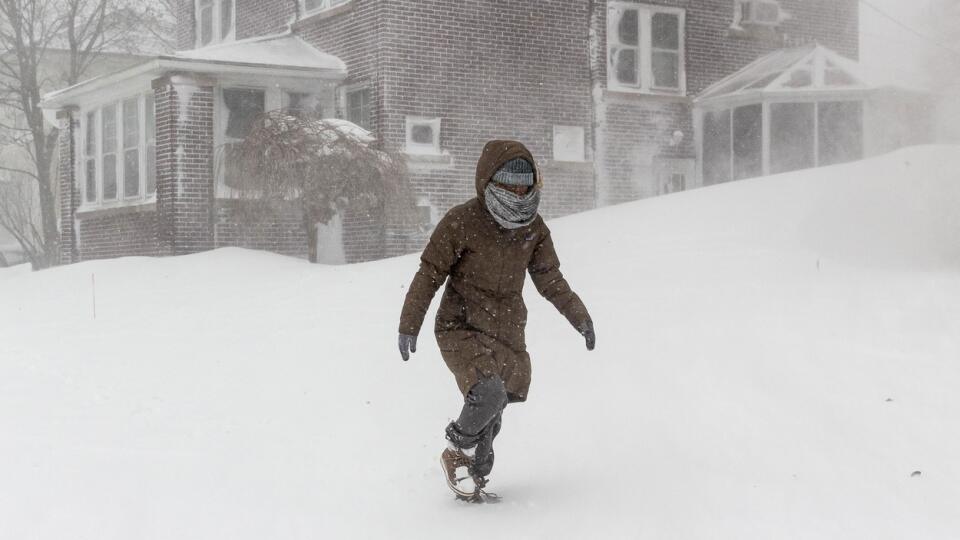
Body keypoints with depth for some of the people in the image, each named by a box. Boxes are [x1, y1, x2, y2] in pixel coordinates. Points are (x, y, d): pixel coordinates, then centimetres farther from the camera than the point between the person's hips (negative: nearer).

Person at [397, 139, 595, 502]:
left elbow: (550, 279, 16)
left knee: (491, 415, 9)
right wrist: (409, 324, -8)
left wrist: (580, 318, 12)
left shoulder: (535, 229, 3)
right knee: (488, 394, -25)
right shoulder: (462, 221, -13)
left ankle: (474, 475, 30)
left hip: (508, 333, 5)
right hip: (461, 328, -5)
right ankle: (457, 454, 2)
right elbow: (430, 273, -7)